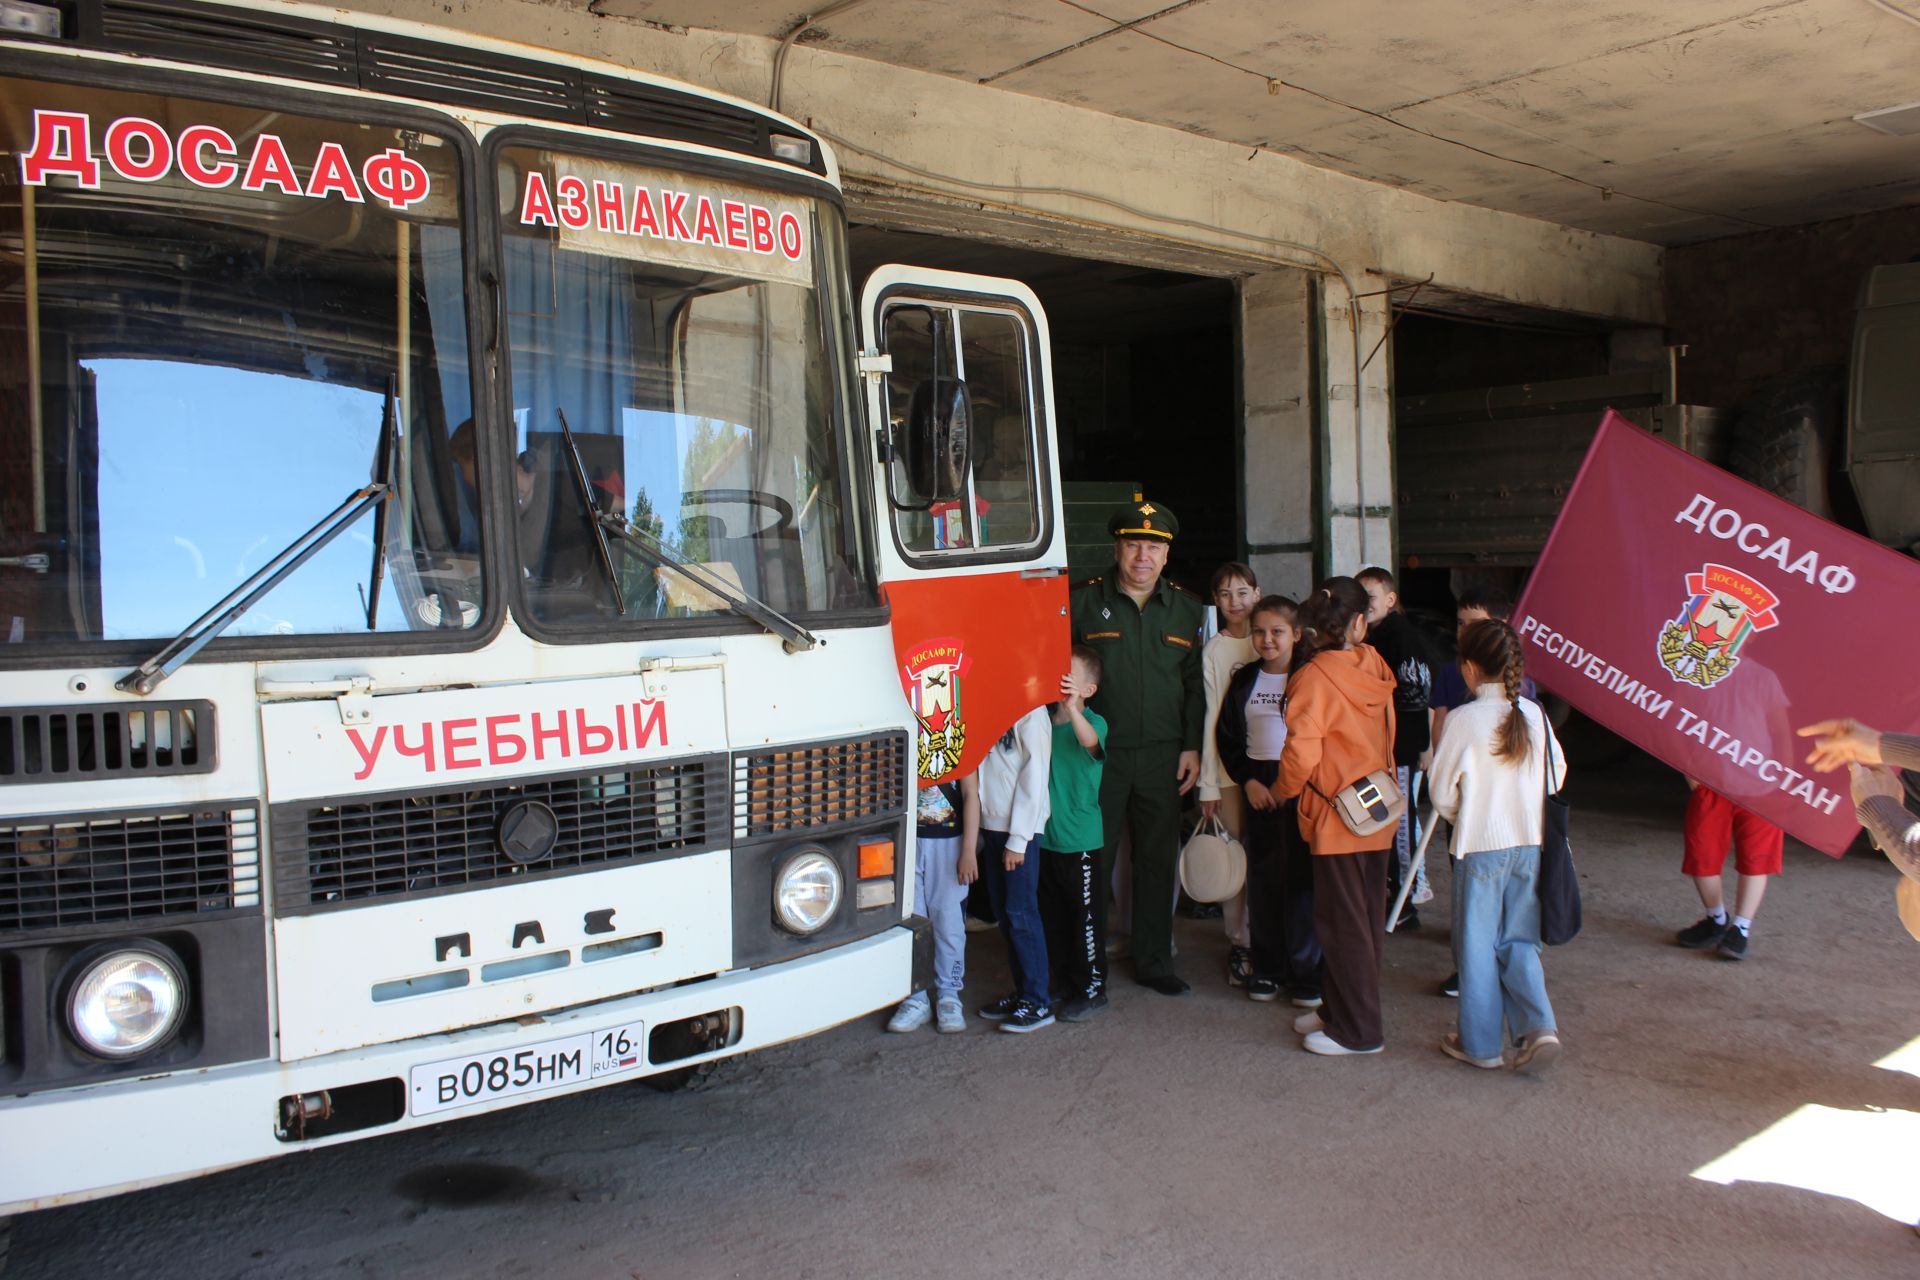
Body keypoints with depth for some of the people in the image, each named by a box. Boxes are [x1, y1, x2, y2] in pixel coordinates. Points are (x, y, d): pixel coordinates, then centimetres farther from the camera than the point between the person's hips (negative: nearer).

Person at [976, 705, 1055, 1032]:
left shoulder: (1031, 711, -12)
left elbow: (1034, 776, -14)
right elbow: (983, 772, 11)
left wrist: (1018, 839, -14)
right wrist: (978, 831, 7)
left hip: (1020, 828, -7)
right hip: (991, 824, 7)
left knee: (1020, 913, -4)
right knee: (1004, 913, 11)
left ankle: (1038, 1002, 5)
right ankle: (1022, 992, 21)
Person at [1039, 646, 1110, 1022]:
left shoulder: (1093, 722, -11)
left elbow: (1090, 742, -35)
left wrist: (1071, 706, -50)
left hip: (1080, 840, -6)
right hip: (1044, 836, 6)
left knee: (1086, 916, 3)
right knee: (1053, 916, 16)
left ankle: (1091, 988, 14)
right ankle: (1064, 983, 30)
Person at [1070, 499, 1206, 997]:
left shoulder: (1185, 609, 8)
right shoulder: (1084, 601, -1)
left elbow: (1195, 682, 11)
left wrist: (1192, 746, 5)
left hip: (1162, 756, 3)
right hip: (1099, 754, -3)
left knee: (1158, 860, 10)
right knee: (1094, 861, 3)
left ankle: (1154, 962, 23)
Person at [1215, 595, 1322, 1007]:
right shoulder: (1244, 680, 8)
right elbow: (1227, 738, 11)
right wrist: (1248, 780, -2)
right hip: (1259, 787, 4)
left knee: (1302, 878, -1)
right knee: (1263, 879, 9)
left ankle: (1305, 973, 10)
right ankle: (1266, 968, 19)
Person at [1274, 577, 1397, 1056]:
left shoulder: (1313, 677, -17)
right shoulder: (1373, 667, 1)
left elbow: (1302, 752, -21)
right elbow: (1383, 738, 10)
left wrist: (1281, 789, -3)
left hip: (1337, 817, -7)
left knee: (1342, 924, 2)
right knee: (1367, 920, 15)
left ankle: (1357, 1031, 10)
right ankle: (1339, 1009, 29)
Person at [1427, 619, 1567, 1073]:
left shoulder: (1464, 720, -14)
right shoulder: (1535, 715, -1)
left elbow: (1442, 792, -8)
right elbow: (1556, 775, 8)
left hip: (1480, 847, -4)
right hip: (1530, 844, 4)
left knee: (1477, 945, 8)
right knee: (1519, 941, 16)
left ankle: (1481, 1044, 17)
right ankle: (1538, 1026, -2)